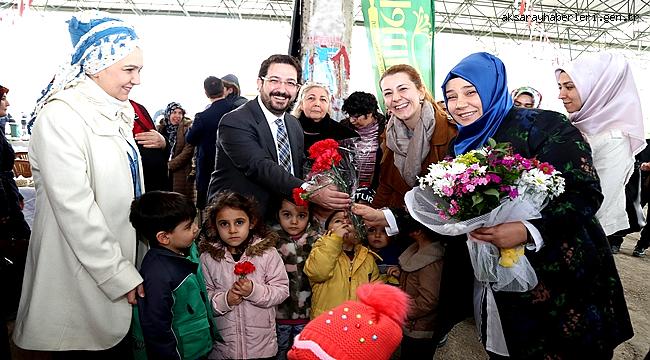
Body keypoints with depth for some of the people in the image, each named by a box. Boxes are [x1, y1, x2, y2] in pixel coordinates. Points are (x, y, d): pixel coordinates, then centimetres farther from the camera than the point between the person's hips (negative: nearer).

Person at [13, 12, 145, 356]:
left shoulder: (114, 114, 8)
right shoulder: (60, 117, -16)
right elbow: (75, 209, -21)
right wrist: (119, 275, -18)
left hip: (122, 267, 7)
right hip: (82, 277, -7)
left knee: (119, 345, 17)